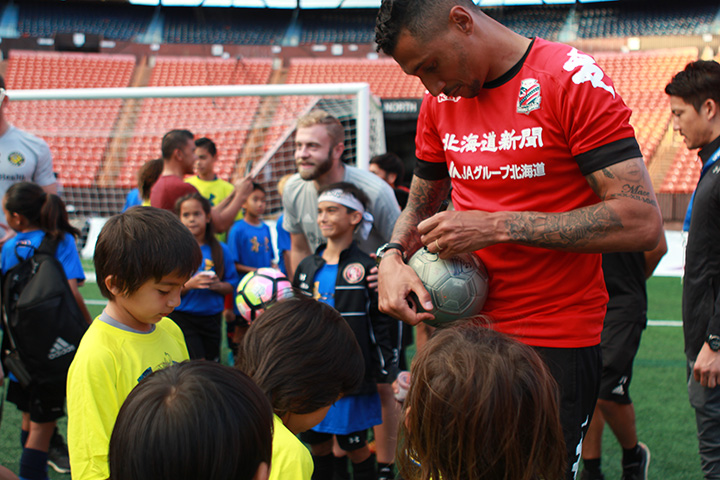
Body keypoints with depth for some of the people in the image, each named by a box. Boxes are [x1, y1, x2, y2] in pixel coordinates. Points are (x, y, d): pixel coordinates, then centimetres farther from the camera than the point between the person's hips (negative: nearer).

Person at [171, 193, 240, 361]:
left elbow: (232, 285, 7)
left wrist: (217, 285, -13)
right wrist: (189, 284, -22)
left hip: (212, 317, 4)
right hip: (183, 317, -4)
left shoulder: (221, 250, 6)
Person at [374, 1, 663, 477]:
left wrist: (497, 227, -20)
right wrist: (393, 257, -2)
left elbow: (641, 221, -19)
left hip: (556, 343, -6)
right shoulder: (441, 102, 7)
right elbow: (420, 206, 22)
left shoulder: (574, 80, -12)